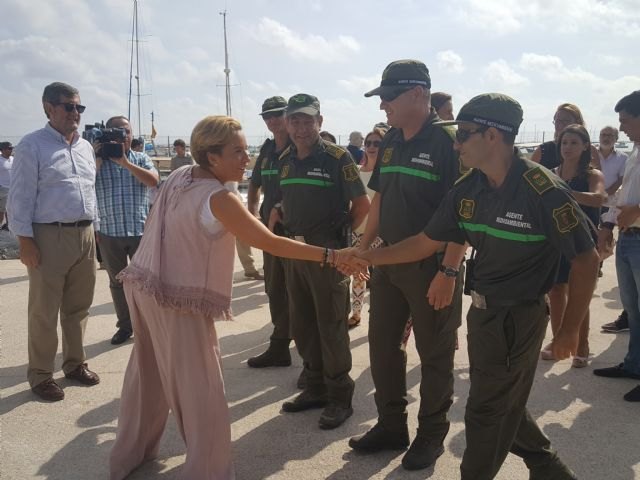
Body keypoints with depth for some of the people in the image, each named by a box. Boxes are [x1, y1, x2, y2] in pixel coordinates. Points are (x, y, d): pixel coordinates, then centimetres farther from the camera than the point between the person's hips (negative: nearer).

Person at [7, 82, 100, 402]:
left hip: (84, 235, 6)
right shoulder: (32, 145, -6)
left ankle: (75, 363, 28)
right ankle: (40, 375, 14)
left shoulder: (85, 146, 14)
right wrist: (24, 239, -12)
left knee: (78, 306, 14)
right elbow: (21, 196, -8)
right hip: (49, 237, -6)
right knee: (44, 312, 3)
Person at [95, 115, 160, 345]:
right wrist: (97, 158, -13)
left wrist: (125, 162, -17)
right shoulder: (97, 159, 5)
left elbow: (153, 181, -13)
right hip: (109, 232, 1)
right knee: (117, 282, 10)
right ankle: (124, 326, 22)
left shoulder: (141, 159, 6)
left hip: (141, 231, 0)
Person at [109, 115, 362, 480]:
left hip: (144, 284, 9)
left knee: (147, 374, 23)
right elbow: (269, 243, -22)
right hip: (180, 300, -9)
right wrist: (330, 256, -19)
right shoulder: (219, 198, -20)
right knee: (201, 391, 2)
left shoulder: (178, 176, 4)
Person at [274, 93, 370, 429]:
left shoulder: (337, 157, -10)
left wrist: (340, 234, -3)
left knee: (331, 326, 1)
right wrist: (278, 213, 5)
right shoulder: (286, 160, 10)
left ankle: (339, 398, 14)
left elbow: (361, 204, -7)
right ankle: (315, 388, 31)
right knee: (302, 325, 15)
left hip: (327, 251, -7)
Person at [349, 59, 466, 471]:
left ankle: (432, 435, 26)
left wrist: (448, 271, -23)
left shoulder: (448, 141, -15)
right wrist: (363, 248, 12)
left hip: (432, 266, -7)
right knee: (382, 346, 15)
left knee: (434, 354, 8)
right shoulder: (390, 141, 8)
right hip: (389, 261, 8)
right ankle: (391, 426, 32)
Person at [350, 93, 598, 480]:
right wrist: (366, 257, 3)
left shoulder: (544, 191, -22)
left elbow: (587, 260, -15)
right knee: (504, 406, 21)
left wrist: (569, 329, -11)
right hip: (482, 311, 8)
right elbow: (427, 243, 5)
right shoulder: (468, 189, -2)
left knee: (487, 413, 8)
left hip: (517, 319, -7)